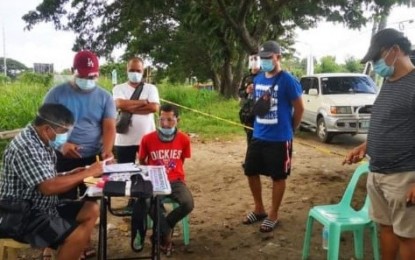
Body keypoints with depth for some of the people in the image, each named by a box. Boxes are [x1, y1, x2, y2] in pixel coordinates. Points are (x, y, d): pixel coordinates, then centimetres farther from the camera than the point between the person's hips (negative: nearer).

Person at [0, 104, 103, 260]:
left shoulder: (41, 141, 6)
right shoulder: (25, 147, -24)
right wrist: (87, 173, -21)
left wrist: (70, 175, -4)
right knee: (80, 235, -23)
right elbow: (48, 187, -30)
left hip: (43, 207, 10)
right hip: (23, 217, -10)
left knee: (91, 210, 6)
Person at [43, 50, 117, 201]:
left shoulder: (104, 97, 2)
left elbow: (109, 127, -5)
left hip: (94, 158, 1)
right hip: (63, 159, -1)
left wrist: (107, 150, -25)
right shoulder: (57, 93, -1)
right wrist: (61, 144, -21)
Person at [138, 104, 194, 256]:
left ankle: (161, 230, 0)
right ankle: (166, 232, -7)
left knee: (188, 204, -28)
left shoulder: (184, 139, -2)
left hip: (176, 181, 1)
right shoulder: (148, 139, -5)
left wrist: (172, 172, 6)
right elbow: (142, 161, 12)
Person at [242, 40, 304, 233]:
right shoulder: (258, 79, 7)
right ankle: (259, 209, 31)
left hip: (279, 139, -7)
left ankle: (273, 216, 21)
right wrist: (260, 125, 13)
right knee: (251, 172, 13)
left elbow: (299, 108, -7)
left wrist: (289, 129, 3)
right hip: (258, 136, 7)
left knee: (278, 177, 6)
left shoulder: (287, 80, -13)